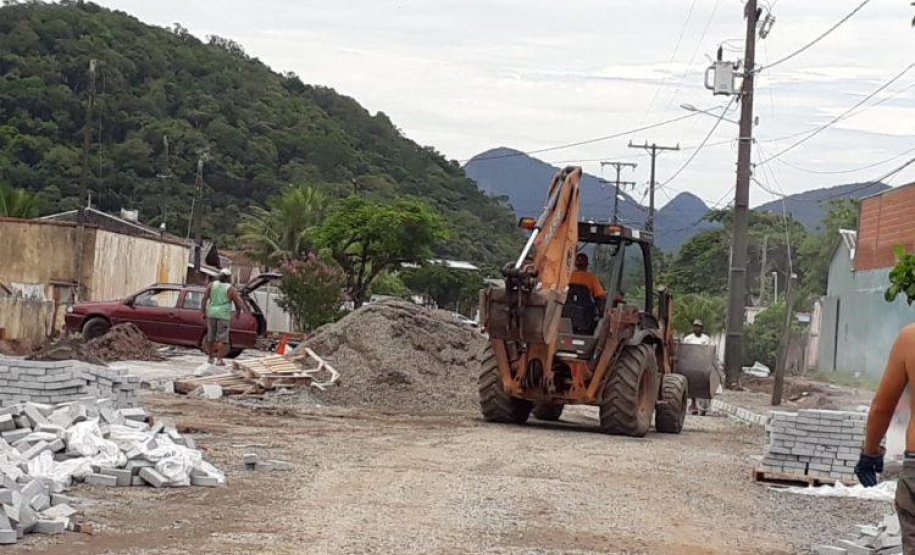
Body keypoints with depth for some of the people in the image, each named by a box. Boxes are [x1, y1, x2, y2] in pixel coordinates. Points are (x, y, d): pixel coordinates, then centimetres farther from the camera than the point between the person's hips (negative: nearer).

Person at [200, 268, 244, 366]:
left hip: (211, 314, 4)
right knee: (222, 338, -1)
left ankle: (210, 357, 25)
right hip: (223, 315, -4)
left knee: (211, 336, 16)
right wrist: (238, 312, 13)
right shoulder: (231, 289, -5)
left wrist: (203, 312, 4)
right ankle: (219, 359, -6)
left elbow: (204, 298, -1)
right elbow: (239, 303, -6)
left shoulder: (212, 285, 4)